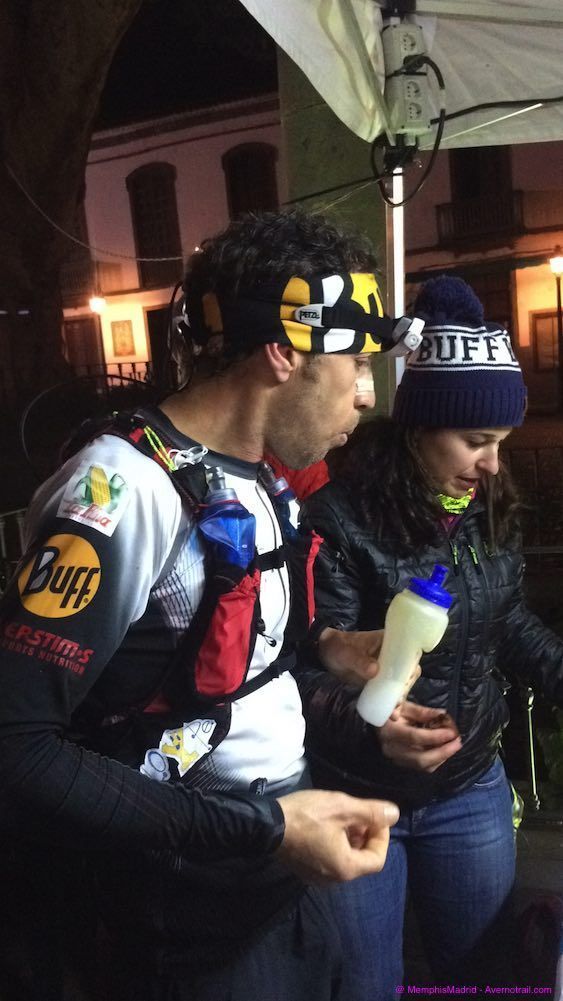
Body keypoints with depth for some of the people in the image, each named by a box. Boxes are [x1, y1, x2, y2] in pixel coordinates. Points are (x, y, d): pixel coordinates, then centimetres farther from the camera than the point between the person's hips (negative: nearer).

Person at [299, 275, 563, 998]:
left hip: (472, 790, 5)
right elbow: (309, 671, -25)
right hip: (354, 796, -5)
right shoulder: (338, 518, -24)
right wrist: (370, 725, -43)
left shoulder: (489, 510, -4)